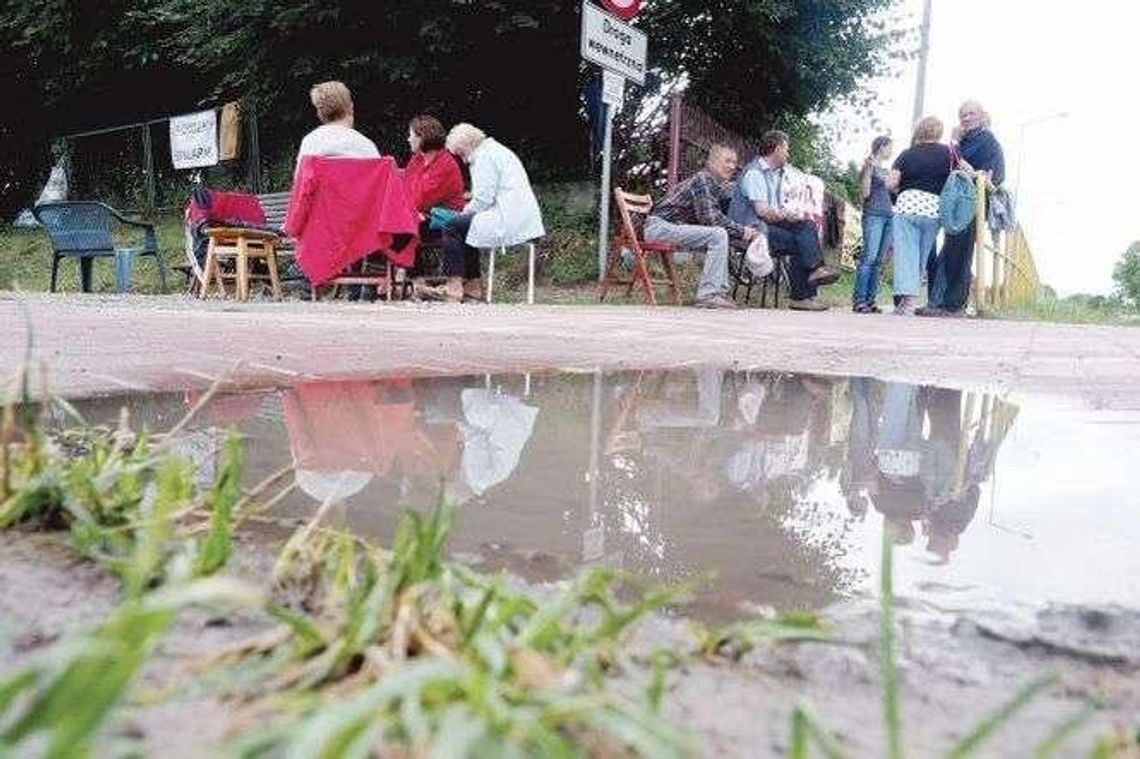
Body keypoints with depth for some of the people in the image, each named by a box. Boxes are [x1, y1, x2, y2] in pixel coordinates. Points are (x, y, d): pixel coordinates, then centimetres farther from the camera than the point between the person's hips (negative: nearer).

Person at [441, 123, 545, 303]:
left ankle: (454, 286, -4)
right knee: (464, 227, 23)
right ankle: (473, 285, 21)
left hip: (509, 221, -11)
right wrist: (467, 210, 16)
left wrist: (465, 212, 0)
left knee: (452, 227, -7)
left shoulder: (485, 156, -10)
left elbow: (483, 199, -16)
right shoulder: (494, 149, 23)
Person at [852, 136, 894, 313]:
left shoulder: (886, 170, 22)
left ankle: (870, 299, 1)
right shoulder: (870, 166, 1)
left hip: (889, 216, 8)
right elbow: (865, 193, -9)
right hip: (873, 215, -8)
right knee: (869, 257, -16)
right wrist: (868, 169, -16)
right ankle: (859, 299, -17)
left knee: (878, 261, 2)